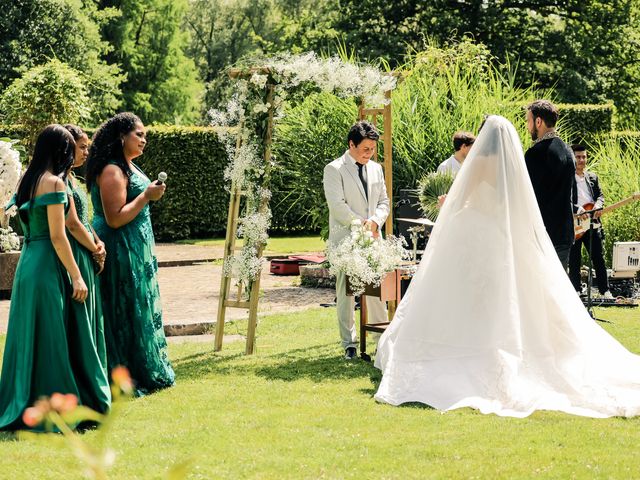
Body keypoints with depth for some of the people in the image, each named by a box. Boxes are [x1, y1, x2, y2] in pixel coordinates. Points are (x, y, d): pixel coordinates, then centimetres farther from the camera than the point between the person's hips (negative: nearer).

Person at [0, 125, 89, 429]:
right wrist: (76, 276, -12)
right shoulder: (53, 182, -12)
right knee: (48, 340, -4)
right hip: (46, 266, -8)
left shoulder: (28, 180, 12)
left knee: (27, 337, 12)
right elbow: (57, 236, -16)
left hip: (27, 263, 8)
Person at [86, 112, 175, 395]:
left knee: (141, 308, 14)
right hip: (121, 252, -10)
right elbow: (115, 218, -23)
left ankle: (144, 372, 22)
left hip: (136, 250, 10)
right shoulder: (113, 171, -18)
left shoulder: (129, 167, 13)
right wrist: (147, 196, -20)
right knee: (126, 311, -4)